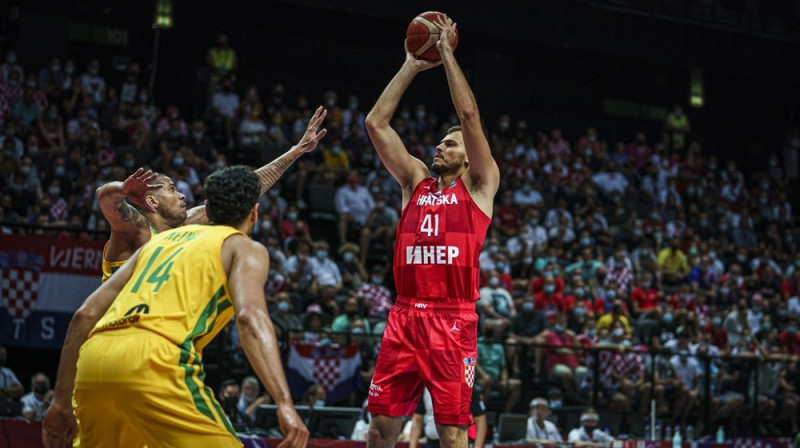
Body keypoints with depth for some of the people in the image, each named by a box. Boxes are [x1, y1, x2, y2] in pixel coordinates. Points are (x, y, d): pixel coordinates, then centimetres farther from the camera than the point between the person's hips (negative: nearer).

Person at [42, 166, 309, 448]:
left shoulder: (161, 239, 32)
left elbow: (86, 314, 25)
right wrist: (284, 402, -16)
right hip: (151, 361, -6)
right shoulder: (245, 248, 15)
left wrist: (62, 402, 29)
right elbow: (250, 316, -7)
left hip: (92, 359, 7)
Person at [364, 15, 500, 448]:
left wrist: (447, 53, 2)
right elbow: (376, 123, 14)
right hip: (405, 316, 4)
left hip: (453, 320, -4)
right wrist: (412, 66, 14)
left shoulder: (479, 185, 8)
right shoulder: (415, 181, 19)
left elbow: (469, 116, -3)